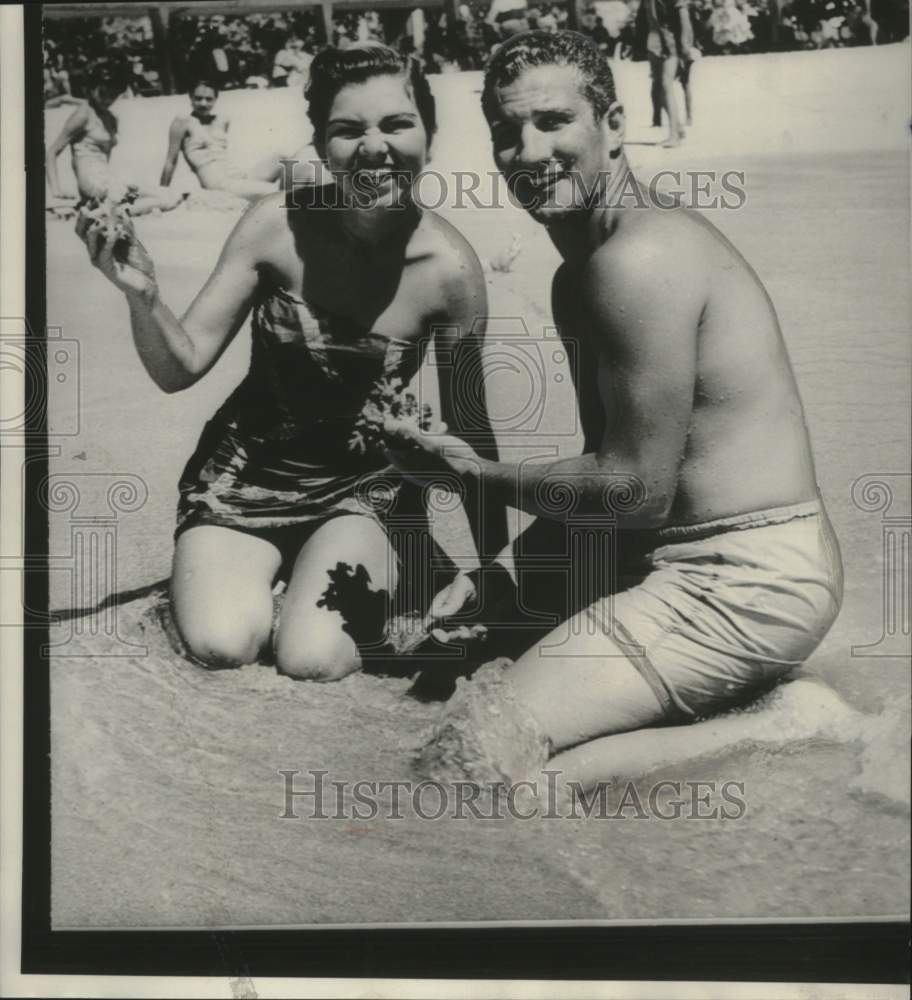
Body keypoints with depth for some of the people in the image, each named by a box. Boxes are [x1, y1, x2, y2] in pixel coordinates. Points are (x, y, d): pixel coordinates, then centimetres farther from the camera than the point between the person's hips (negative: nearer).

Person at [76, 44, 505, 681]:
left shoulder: (450, 267, -18)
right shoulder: (277, 226, -17)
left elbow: (466, 419, -5)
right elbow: (180, 369, -10)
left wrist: (494, 559, 0)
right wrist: (142, 294, -32)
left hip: (366, 483, -1)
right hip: (247, 467, 1)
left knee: (313, 661, -20)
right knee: (221, 645, -19)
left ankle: (383, 568, 12)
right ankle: (235, 571, 15)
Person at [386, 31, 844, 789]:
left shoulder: (640, 259, -18)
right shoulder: (577, 277, 14)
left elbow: (637, 489, -18)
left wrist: (477, 474, -5)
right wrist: (492, 577, 6)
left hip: (749, 581, -10)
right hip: (685, 560, 10)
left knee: (471, 768, -17)